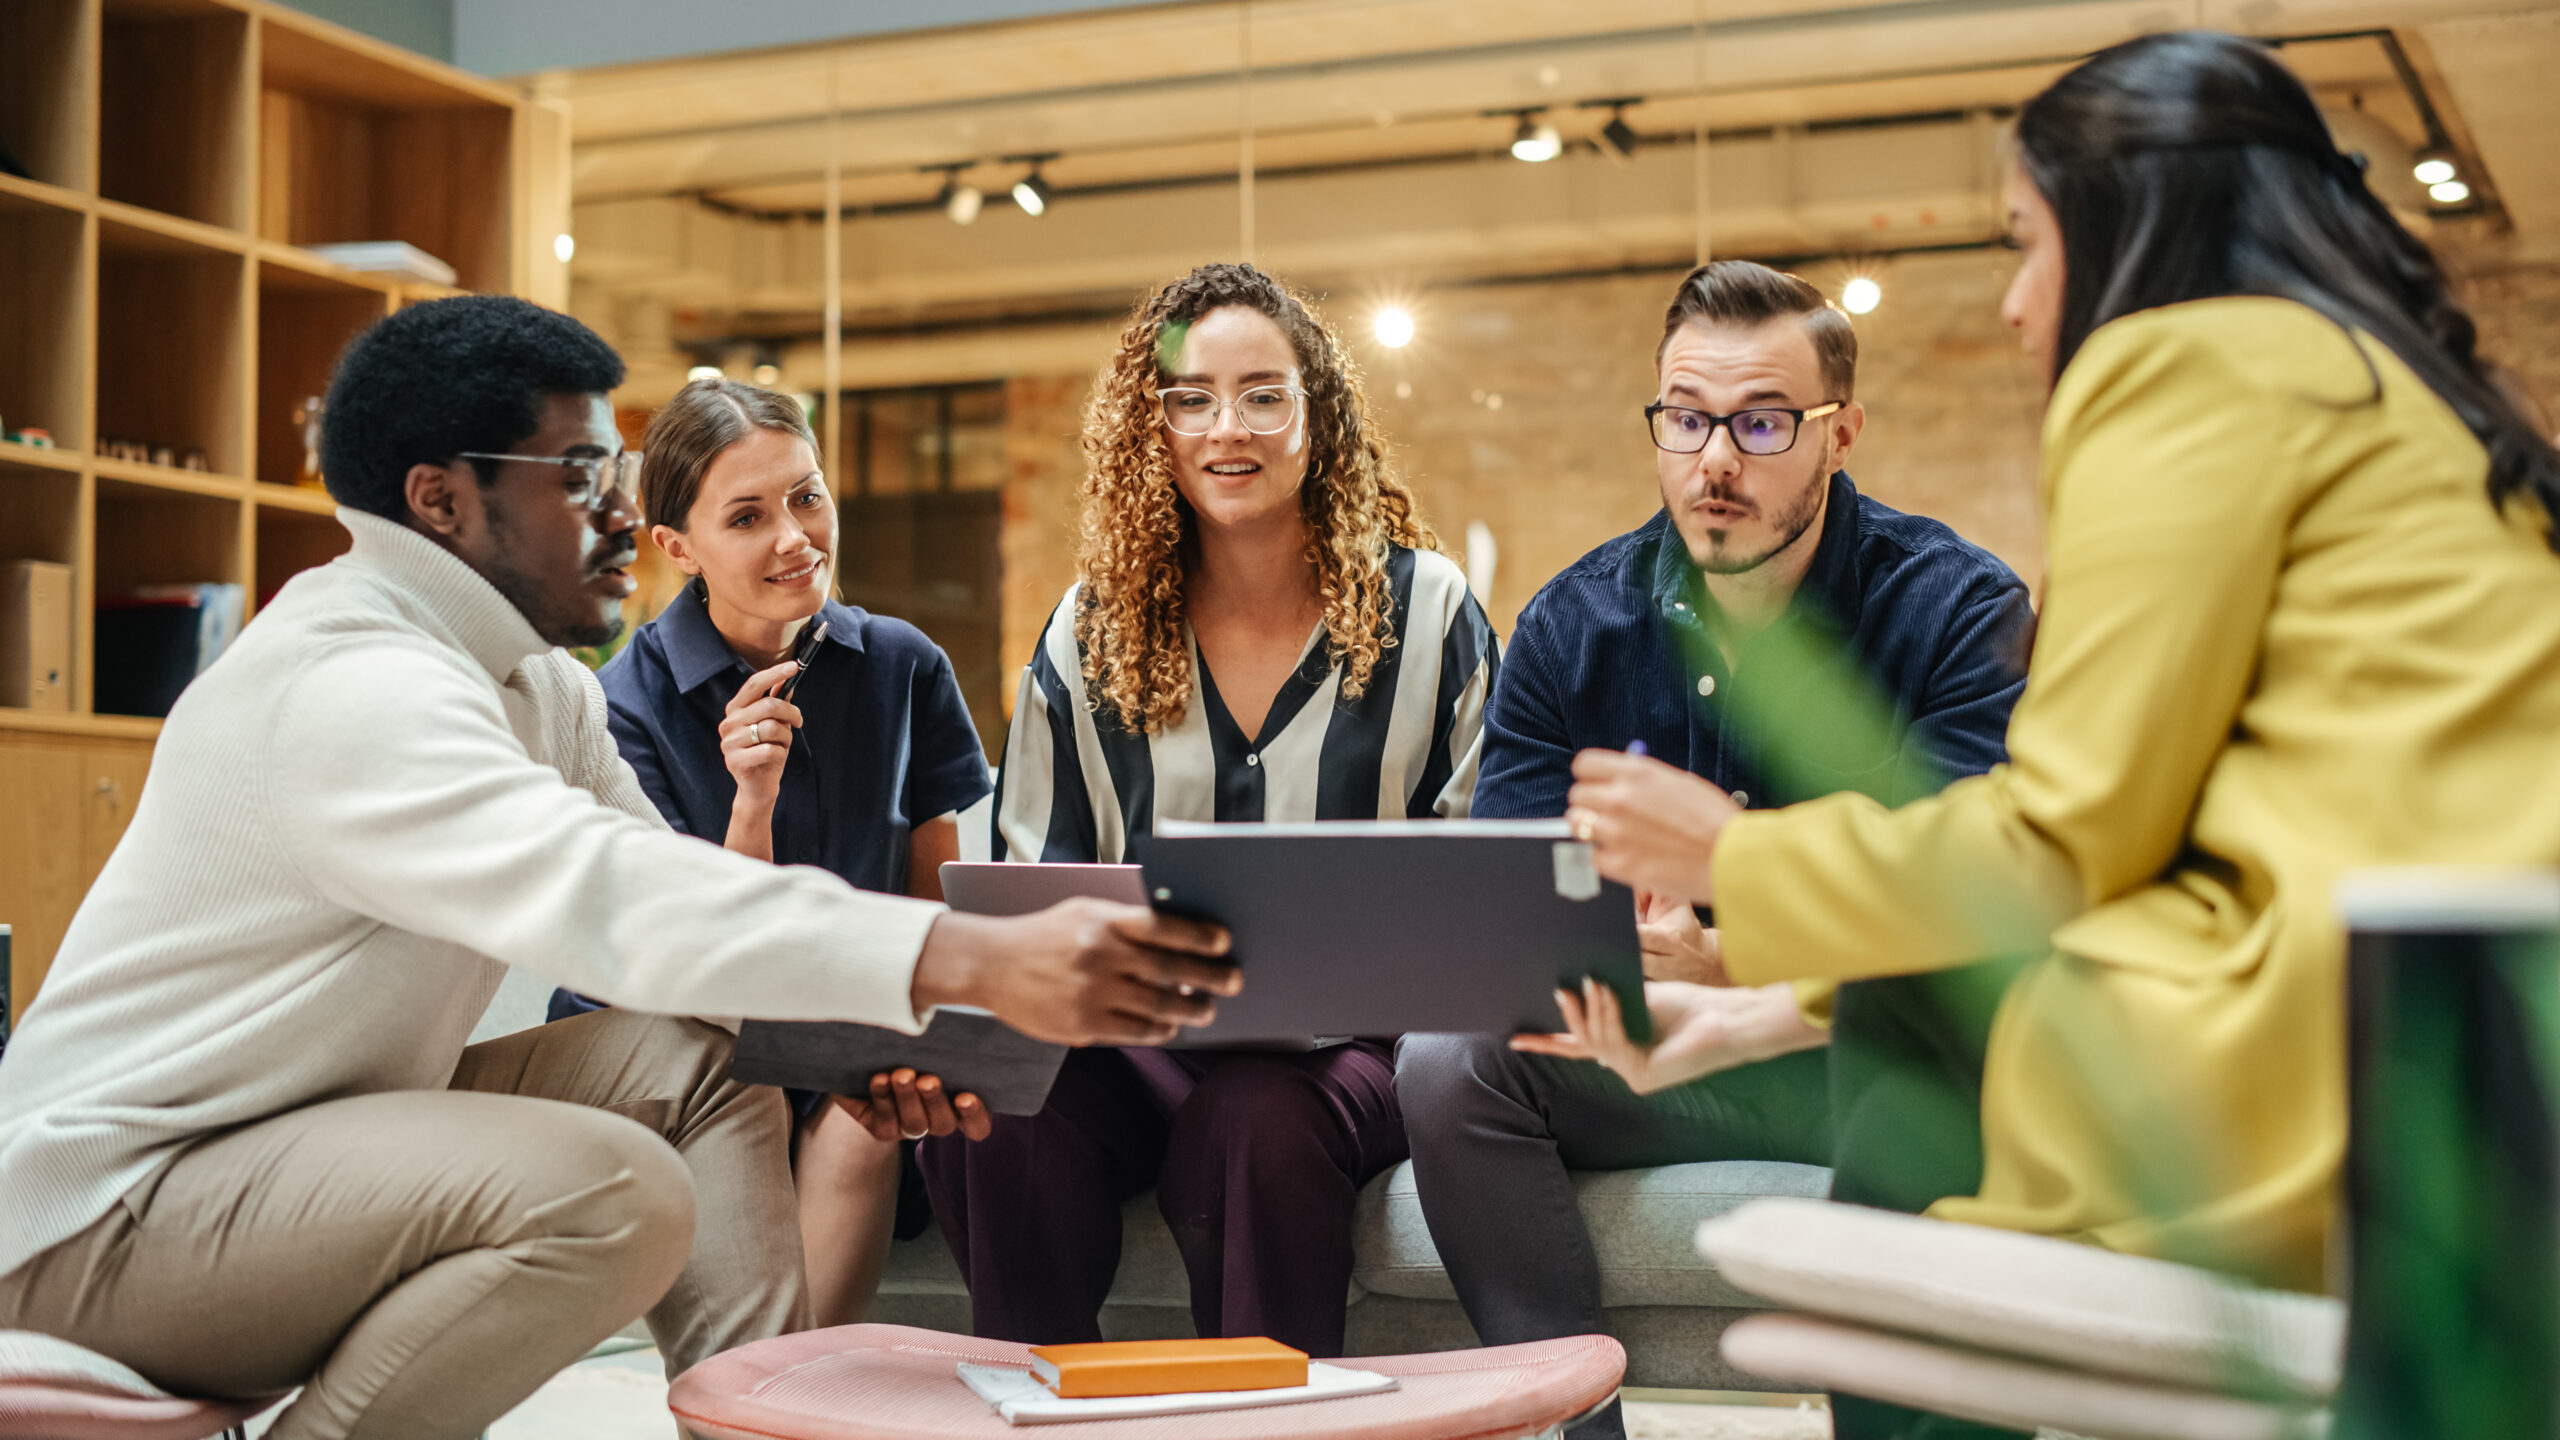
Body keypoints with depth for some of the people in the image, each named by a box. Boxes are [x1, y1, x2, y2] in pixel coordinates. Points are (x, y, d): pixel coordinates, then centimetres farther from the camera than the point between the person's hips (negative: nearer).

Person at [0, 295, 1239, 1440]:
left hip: (321, 1128, 10)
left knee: (701, 1064, 2)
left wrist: (857, 1038, -12)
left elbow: (659, 884, 7)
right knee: (613, 1192, -28)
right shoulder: (346, 683, -25)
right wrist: (972, 964, -49)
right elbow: (597, 893, -40)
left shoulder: (535, 675, 9)